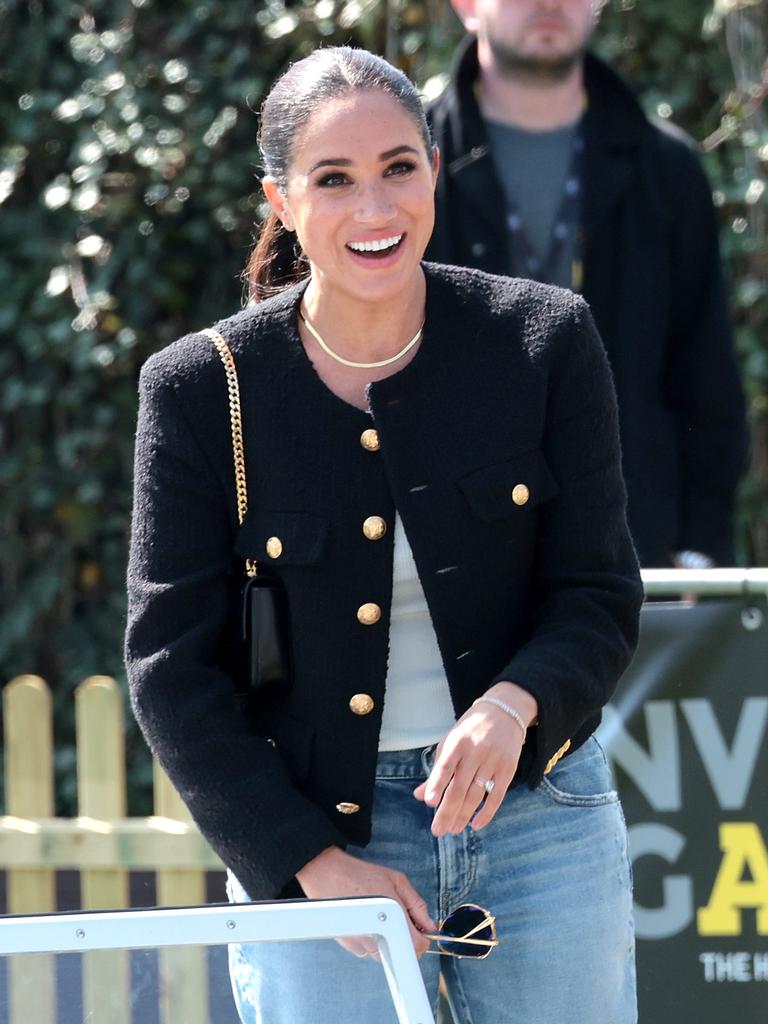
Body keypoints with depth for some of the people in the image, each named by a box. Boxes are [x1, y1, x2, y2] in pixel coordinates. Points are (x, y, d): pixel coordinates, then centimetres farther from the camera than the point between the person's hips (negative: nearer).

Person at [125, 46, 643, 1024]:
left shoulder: (545, 340, -3)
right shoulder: (201, 390, -6)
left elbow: (600, 597, -1)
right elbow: (170, 667, -3)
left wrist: (513, 705, -22)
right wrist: (314, 862, -11)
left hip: (540, 822, 1)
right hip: (310, 832, -1)